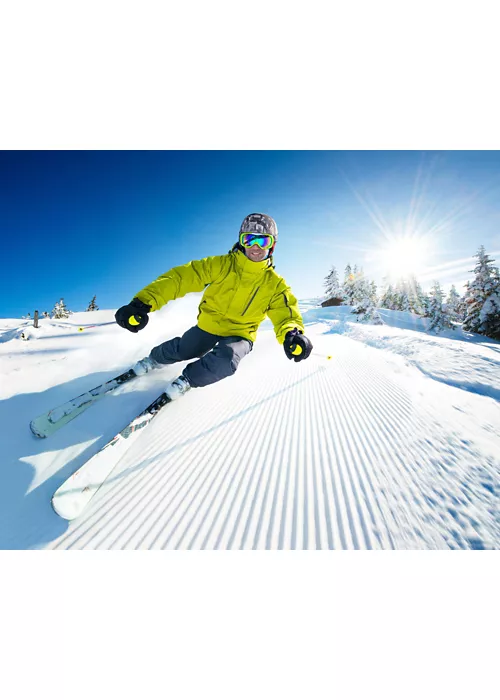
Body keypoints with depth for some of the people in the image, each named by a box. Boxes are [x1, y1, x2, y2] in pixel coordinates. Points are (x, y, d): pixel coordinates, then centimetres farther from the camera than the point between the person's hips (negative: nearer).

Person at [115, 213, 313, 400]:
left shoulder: (275, 284, -12)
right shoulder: (221, 265, -16)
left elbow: (286, 312, -18)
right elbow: (183, 276, -22)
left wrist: (291, 334, -45)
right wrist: (144, 302, -34)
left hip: (240, 334, 0)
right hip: (209, 324, 1)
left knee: (225, 362, -29)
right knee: (182, 350, 11)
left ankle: (188, 379, 4)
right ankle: (155, 359, 51)